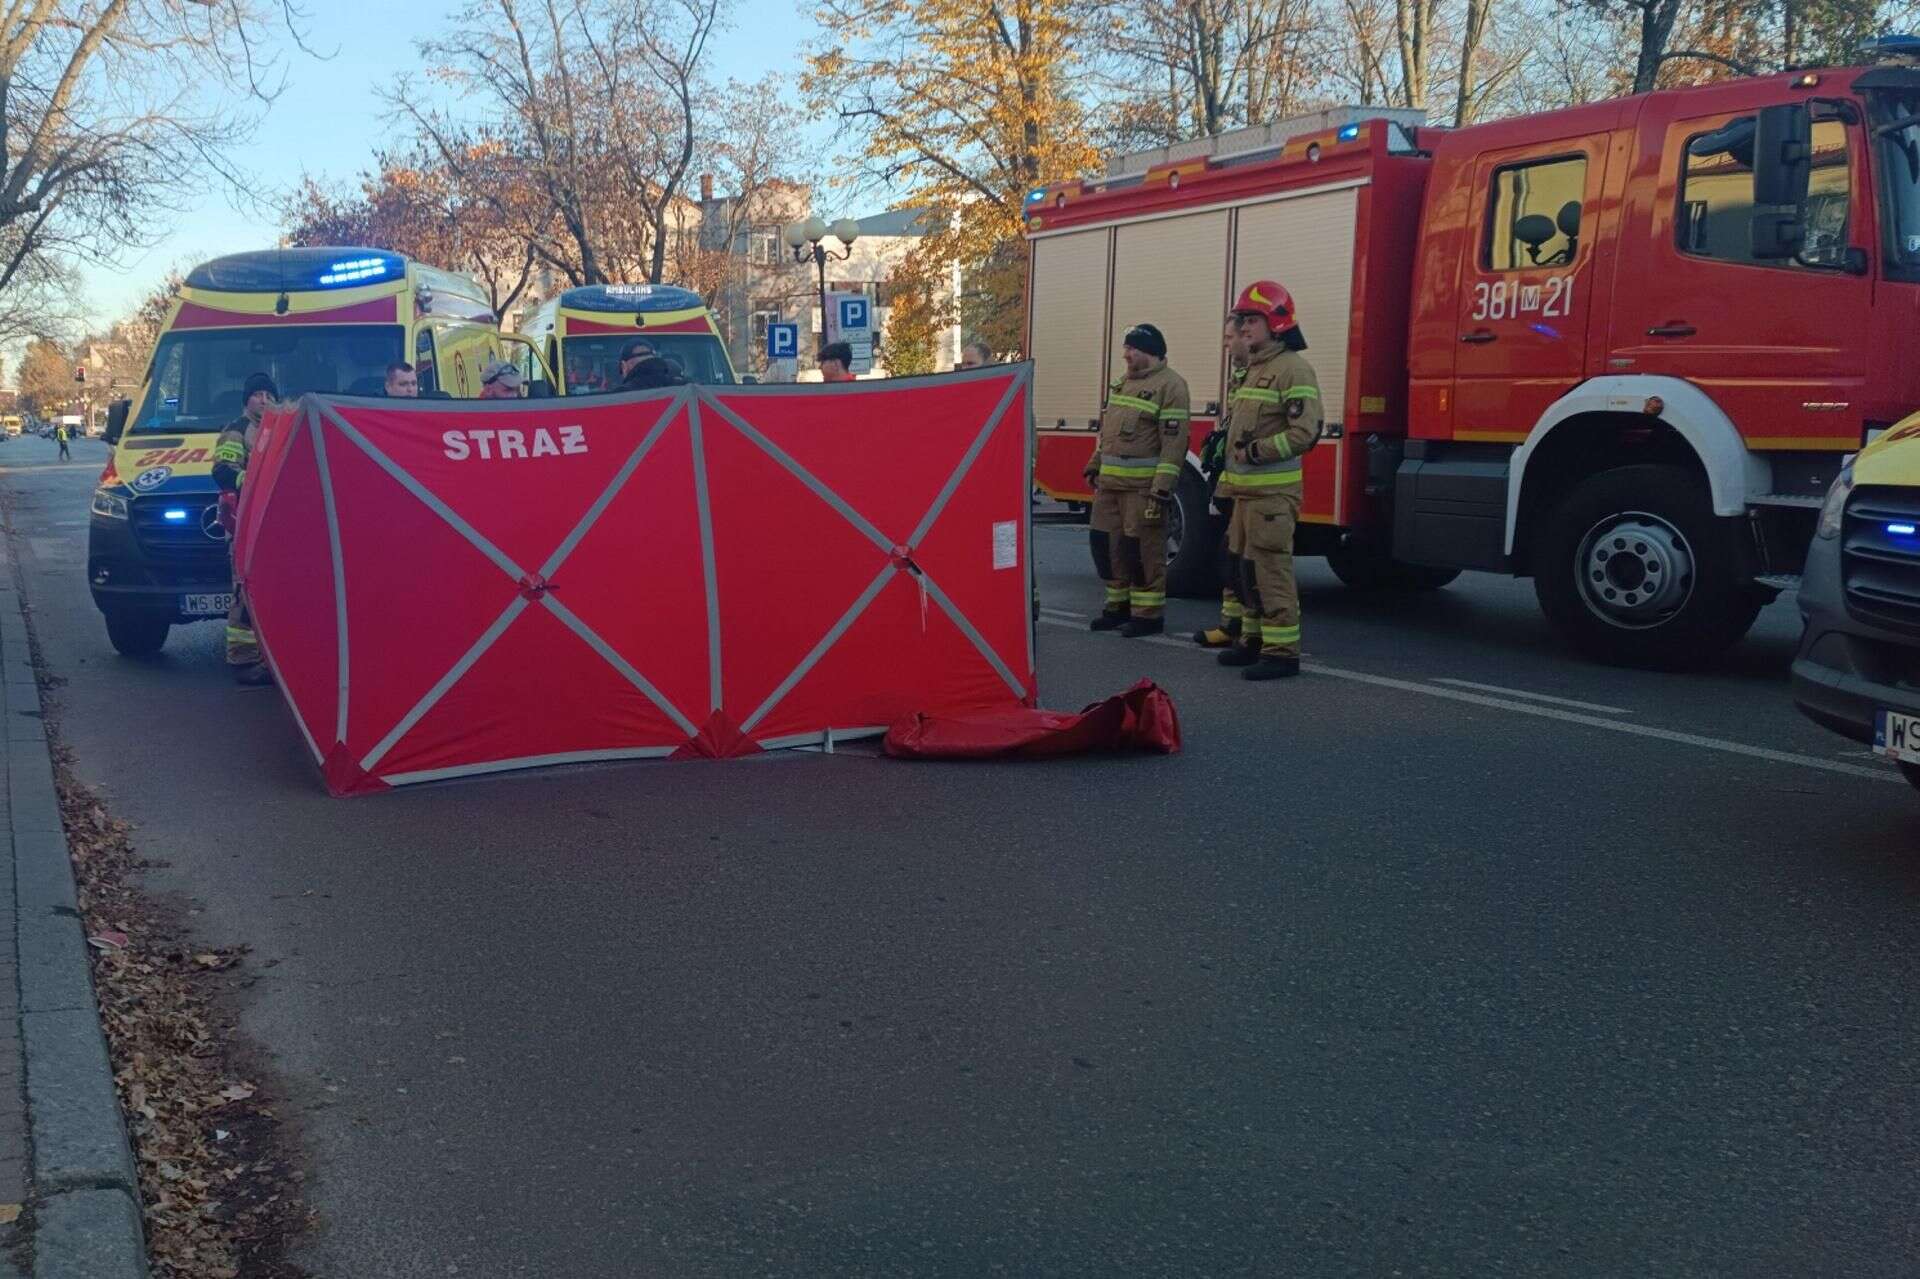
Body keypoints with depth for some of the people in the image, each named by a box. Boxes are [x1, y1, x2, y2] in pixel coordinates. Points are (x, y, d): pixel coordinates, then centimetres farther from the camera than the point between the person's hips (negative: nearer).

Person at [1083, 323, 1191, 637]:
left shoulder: (1169, 385, -9)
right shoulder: (1124, 383, 17)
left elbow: (1174, 441, -16)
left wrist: (1162, 489, -21)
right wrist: (1094, 467, 20)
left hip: (1143, 486, -8)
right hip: (1111, 483, 8)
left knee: (1144, 551, -4)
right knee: (1112, 547, 11)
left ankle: (1148, 614, 3)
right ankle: (1118, 606, 22)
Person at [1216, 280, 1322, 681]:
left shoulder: (1293, 369, -11)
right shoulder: (1254, 369, 19)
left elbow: (1304, 433, -18)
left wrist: (1255, 452, -19)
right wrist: (1229, 479, 23)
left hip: (1272, 492, -10)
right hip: (1247, 490, 10)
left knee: (1272, 570, -10)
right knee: (1248, 569, 13)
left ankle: (1282, 651, -7)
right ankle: (1254, 640, 23)